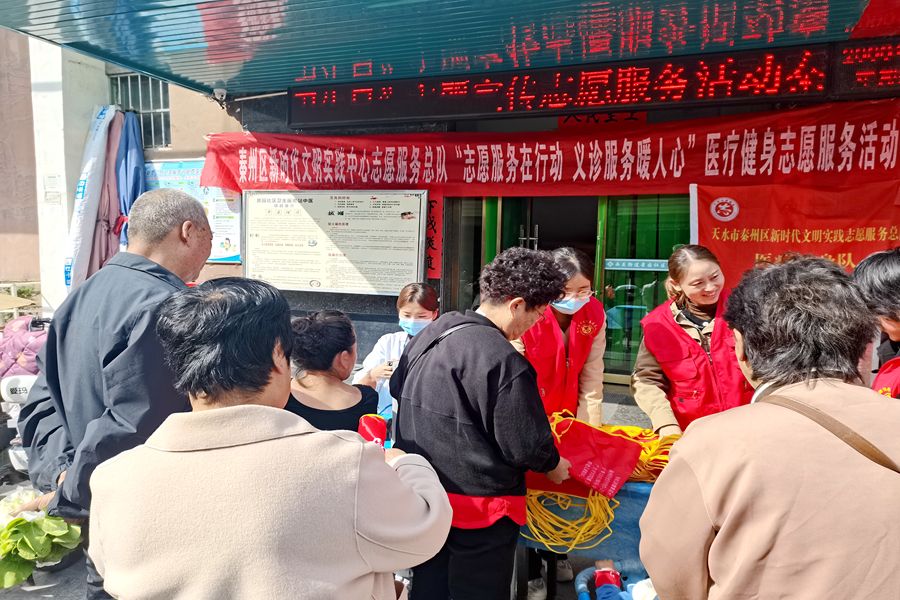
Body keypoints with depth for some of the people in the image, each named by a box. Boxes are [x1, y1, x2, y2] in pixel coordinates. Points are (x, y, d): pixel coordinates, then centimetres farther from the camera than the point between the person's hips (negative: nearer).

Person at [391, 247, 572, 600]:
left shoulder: (428, 334, 1)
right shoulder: (504, 361, -26)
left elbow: (398, 390, 16)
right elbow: (527, 446, -19)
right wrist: (554, 466, 3)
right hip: (479, 509, -7)